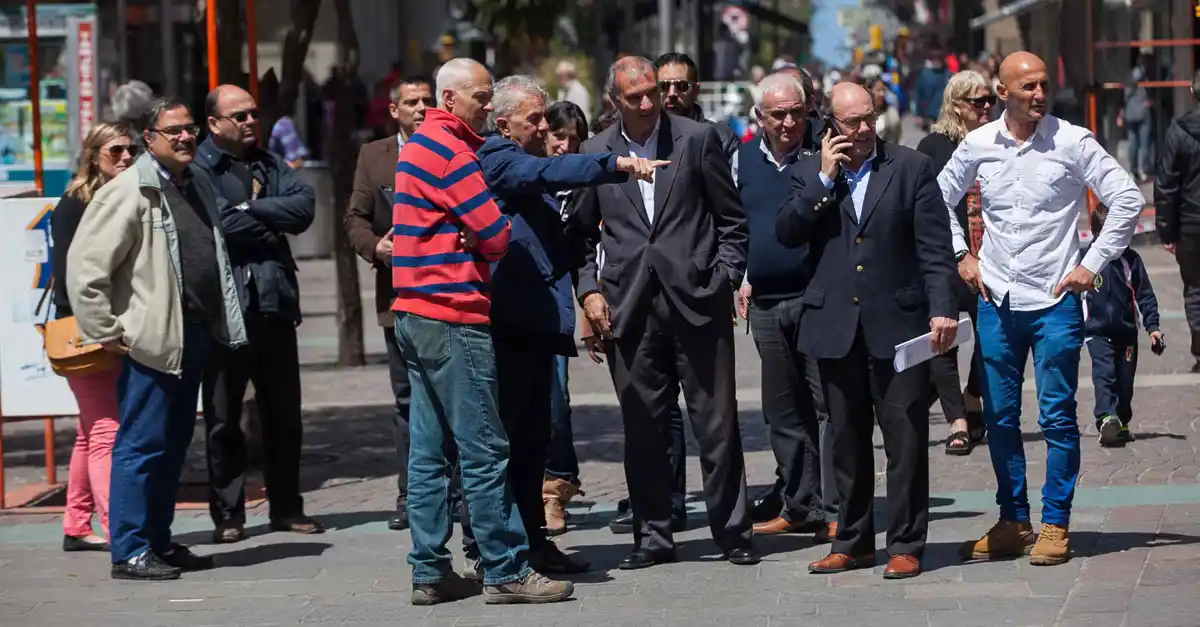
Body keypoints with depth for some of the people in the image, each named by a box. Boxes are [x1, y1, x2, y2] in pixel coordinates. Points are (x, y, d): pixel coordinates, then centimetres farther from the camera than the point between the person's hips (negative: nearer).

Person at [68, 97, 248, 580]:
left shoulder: (198, 185, 15)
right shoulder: (129, 193, -11)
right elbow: (84, 264, -15)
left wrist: (220, 324, 19)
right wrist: (105, 332, -14)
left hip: (195, 336, 8)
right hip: (151, 341, -8)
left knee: (174, 445, 13)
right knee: (142, 445, -6)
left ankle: (159, 542, 21)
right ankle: (129, 552, -2)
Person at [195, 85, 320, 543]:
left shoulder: (269, 164, 15)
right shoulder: (198, 170, -4)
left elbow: (304, 205, -1)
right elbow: (220, 223, -19)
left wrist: (249, 209, -10)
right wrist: (272, 232, -5)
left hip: (275, 305, 6)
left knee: (284, 414, 11)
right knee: (223, 417, 1)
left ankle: (286, 507, 20)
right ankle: (227, 515, 7)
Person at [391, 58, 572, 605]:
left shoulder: (420, 145, 18)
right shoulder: (449, 149, -13)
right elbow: (496, 236, -13)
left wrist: (472, 236, 2)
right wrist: (488, 238, 6)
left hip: (416, 315, 10)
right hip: (454, 318, -10)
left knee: (430, 451, 9)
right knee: (484, 451, -7)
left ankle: (429, 572, 10)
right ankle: (506, 572, -5)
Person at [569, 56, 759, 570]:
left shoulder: (698, 139, 3)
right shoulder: (595, 153, 8)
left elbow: (731, 220, 5)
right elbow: (581, 233, 13)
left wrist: (725, 279, -3)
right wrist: (589, 290, 1)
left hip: (696, 300, -2)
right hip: (630, 309, 2)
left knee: (717, 423, 1)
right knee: (642, 427, 5)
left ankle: (732, 532, 9)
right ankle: (652, 536, 14)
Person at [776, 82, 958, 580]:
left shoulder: (911, 168, 2)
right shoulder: (810, 173, 9)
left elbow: (935, 248, -2)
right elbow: (786, 234, -3)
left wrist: (941, 310, -12)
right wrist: (824, 179, -9)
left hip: (897, 324, -2)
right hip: (836, 326, 3)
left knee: (906, 439, -3)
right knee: (847, 441, 10)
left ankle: (905, 545, 3)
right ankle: (852, 542, 18)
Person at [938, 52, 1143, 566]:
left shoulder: (1072, 142, -6)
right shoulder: (979, 145, 4)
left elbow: (1127, 199, -5)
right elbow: (940, 199, 20)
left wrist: (1092, 264, -7)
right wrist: (961, 255, 10)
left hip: (1054, 301, -3)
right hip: (996, 301, 4)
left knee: (1057, 417, -2)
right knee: (999, 418, 8)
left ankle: (1055, 526, 5)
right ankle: (1013, 523, 17)